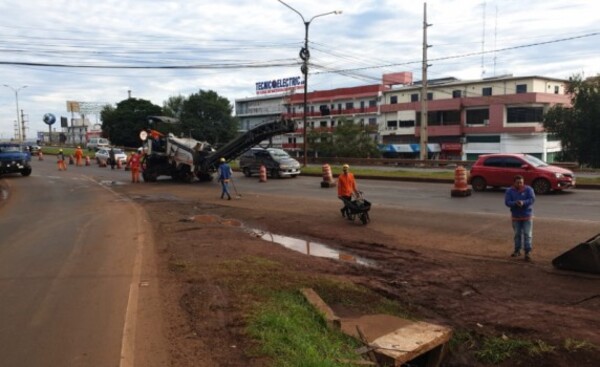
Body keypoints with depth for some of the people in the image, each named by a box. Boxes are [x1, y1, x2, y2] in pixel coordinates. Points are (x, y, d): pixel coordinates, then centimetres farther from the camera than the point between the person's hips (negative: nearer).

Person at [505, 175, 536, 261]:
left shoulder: (528, 189, -5)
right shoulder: (509, 191, -3)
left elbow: (532, 199, -16)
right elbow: (507, 202, -12)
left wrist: (523, 202, -34)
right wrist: (515, 203, -31)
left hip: (527, 215, -2)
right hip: (516, 216, 2)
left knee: (527, 234, -4)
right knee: (517, 234, 12)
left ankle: (528, 252, -1)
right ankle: (517, 250, 26)